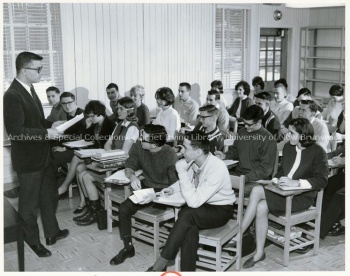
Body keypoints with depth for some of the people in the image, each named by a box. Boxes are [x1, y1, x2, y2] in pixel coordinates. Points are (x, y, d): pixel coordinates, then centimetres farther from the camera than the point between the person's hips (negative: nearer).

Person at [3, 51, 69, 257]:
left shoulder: (30, 89, 7)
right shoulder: (12, 95, -22)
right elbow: (15, 131, -26)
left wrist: (51, 125, 2)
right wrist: (46, 133, -25)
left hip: (43, 155, 9)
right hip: (28, 159, -9)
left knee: (50, 196, 21)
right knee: (30, 203, 9)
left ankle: (52, 232, 39)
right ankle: (32, 242, 27)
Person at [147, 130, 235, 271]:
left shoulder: (217, 169, -31)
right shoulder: (194, 161, -9)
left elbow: (194, 202, -34)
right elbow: (188, 180, 16)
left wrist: (182, 172, -31)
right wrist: (173, 188, -4)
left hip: (220, 210, -6)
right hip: (201, 204, 6)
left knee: (187, 214, -31)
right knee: (190, 226, -28)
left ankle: (162, 262, -20)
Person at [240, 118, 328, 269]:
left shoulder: (318, 152, -10)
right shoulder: (288, 147, 7)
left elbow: (322, 180, -17)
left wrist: (296, 182, -28)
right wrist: (276, 180, -4)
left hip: (302, 197, -6)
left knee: (257, 191, -26)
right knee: (261, 207, -27)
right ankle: (259, 253, -16)